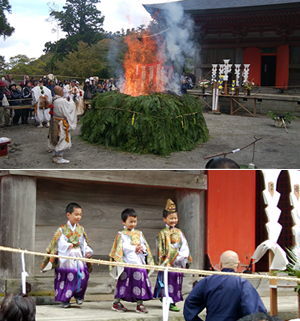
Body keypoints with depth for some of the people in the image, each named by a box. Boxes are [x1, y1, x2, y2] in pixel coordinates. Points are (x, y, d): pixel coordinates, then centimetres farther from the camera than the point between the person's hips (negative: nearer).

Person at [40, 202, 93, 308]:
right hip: (66, 257, -3)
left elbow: (84, 243, 12)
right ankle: (64, 300, 14)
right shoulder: (62, 229, -4)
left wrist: (88, 251, -4)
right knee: (65, 278, -1)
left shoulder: (81, 229, 10)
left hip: (78, 258, 4)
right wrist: (67, 245, -33)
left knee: (82, 276, -6)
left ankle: (78, 295, 18)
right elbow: (60, 242, -14)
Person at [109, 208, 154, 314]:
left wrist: (141, 248, -7)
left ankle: (139, 304, 5)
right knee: (123, 283, -2)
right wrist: (134, 248, -11)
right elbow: (122, 247, -10)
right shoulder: (121, 234, 2)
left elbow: (145, 246, 15)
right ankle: (117, 302, 9)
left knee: (140, 283, -1)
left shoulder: (139, 234, 18)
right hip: (127, 263, -4)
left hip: (139, 262, 5)